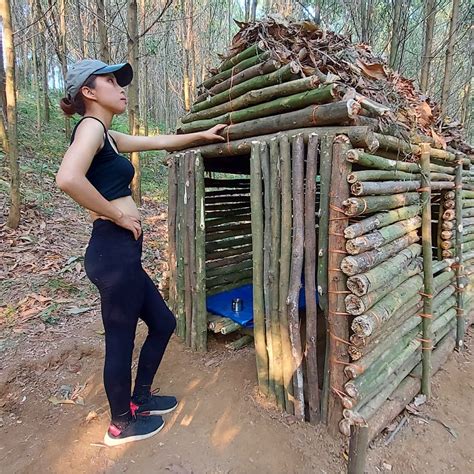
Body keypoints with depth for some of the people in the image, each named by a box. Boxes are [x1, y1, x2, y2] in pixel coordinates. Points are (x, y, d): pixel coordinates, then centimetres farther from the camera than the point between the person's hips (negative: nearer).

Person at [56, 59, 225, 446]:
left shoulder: (106, 135, 19)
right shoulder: (91, 125, -9)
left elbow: (160, 141, 30)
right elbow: (68, 179, -27)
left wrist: (202, 135, 36)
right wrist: (118, 215, -16)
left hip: (121, 253, 10)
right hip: (113, 251, -10)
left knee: (163, 323, 19)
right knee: (121, 340, 7)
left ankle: (140, 399, 40)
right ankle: (122, 424, 33)